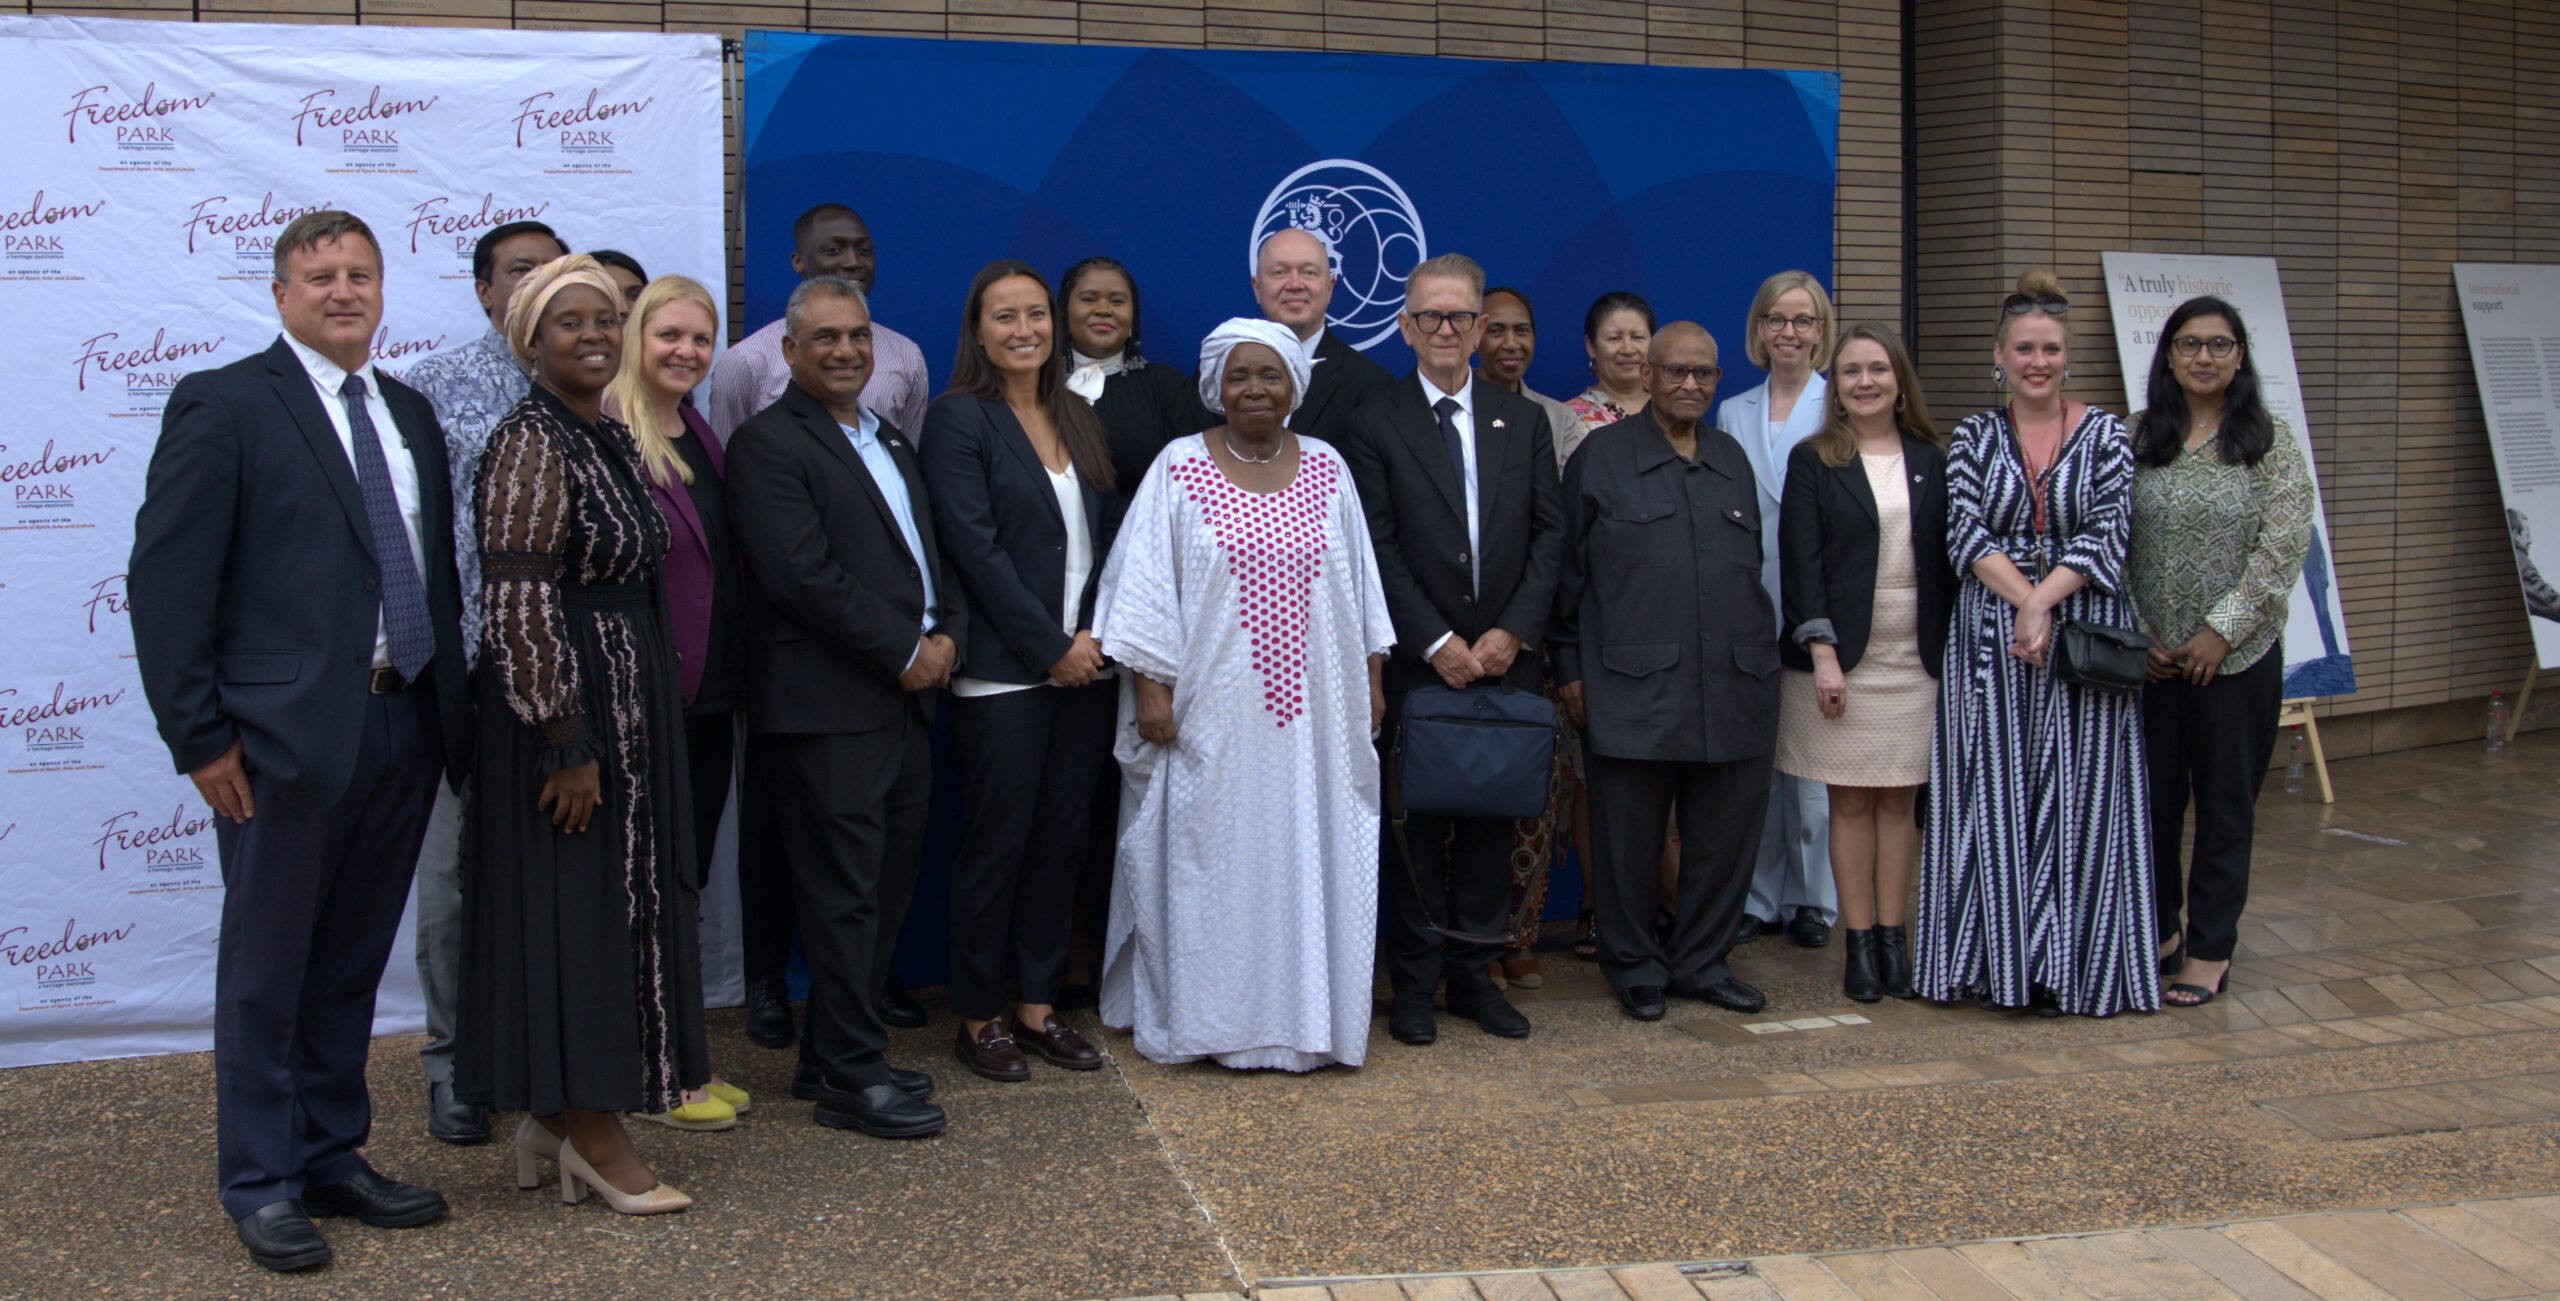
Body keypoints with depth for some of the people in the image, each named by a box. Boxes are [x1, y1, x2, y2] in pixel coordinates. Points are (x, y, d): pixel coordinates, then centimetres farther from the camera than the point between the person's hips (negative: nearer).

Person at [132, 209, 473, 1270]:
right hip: (288, 733, -6)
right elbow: (167, 580, -9)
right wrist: (198, 735, -13)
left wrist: (454, 705, 10)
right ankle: (262, 1184, 18)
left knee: (351, 964, 16)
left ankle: (332, 1158, 28)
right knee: (267, 969, 6)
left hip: (406, 727, 6)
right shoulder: (223, 406, -4)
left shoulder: (411, 414, 15)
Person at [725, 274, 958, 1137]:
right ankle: (849, 1076, 5)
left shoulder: (890, 440, 20)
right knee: (844, 892, -3)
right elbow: (803, 575, -17)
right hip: (828, 707, -8)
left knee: (889, 882, 11)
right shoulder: (768, 444, -7)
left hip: (905, 698, 8)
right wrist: (906, 651, -13)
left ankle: (837, 1055, 22)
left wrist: (947, 636, 0)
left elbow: (932, 553, 20)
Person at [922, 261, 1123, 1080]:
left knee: (1063, 839, 9)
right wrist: (1051, 646, -12)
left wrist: (1096, 636, -2)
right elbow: (975, 547, -12)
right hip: (1003, 671, -6)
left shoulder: (1077, 419, 14)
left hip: (1082, 664, 6)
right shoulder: (959, 418, -5)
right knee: (996, 843, 0)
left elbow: (1105, 535, 13)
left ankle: (1038, 1006, 20)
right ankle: (979, 1019, 13)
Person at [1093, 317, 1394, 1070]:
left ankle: (1308, 1013, 19)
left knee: (1311, 857, 7)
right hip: (1212, 715, -3)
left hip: (1312, 710, 3)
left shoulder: (1327, 470, 7)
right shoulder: (1178, 470, -3)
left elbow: (1359, 582, 12)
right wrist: (1150, 687, -9)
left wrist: (1372, 678, 10)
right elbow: (1145, 587, -4)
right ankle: (1203, 1018, 16)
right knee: (1210, 859, 5)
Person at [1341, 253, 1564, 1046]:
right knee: (1417, 830, 2)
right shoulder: (1376, 425, 0)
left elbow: (1549, 534, 5)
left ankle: (1474, 975, 17)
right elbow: (1380, 549, -5)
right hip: (1417, 665, -3)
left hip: (1507, 658, 3)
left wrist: (1513, 631, -7)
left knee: (1491, 826, 7)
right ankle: (1414, 986, 11)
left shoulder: (1524, 421, 10)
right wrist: (1437, 643, -12)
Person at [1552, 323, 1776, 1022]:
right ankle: (1635, 967, 18)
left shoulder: (1732, 459, 16)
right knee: (1630, 838, 3)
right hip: (1634, 688, -4)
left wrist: (1761, 656, 16)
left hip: (1733, 688, 4)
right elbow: (1569, 567, 2)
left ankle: (1701, 962, 23)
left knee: (1726, 833, 8)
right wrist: (1569, 668, -2)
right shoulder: (1600, 455, 3)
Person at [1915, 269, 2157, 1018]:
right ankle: (1998, 959, 12)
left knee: (2079, 799, 0)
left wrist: (2046, 598, -20)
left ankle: (2068, 965, 7)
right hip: (1990, 640, 1)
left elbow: (2107, 534, -7)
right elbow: (1965, 534, -5)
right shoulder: (1973, 437, 6)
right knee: (1992, 798, 3)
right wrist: (2025, 600, -18)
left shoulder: (2105, 435, 3)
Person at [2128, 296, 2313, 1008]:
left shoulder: (2272, 443, -1)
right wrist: (2135, 631, -6)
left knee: (2226, 804, 5)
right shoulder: (2136, 441, 4)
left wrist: (2222, 631, -13)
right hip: (2148, 656, 2)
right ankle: (2159, 930, 24)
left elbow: (2283, 549, -8)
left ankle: (2210, 949, 15)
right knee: (2151, 797, 8)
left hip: (2237, 656, -2)